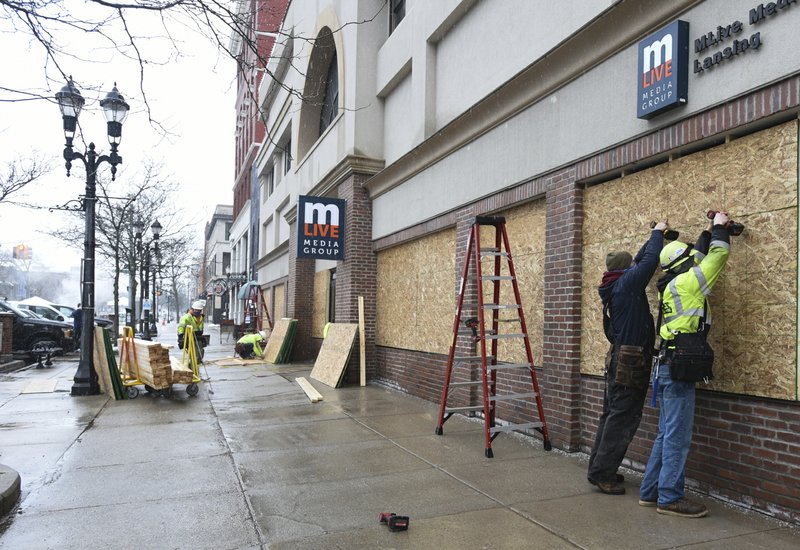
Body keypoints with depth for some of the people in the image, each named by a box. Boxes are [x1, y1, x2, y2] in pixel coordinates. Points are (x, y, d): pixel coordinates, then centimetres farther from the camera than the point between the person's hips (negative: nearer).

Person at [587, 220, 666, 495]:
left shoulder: (615, 286, 12)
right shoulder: (627, 283, -12)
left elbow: (641, 260, 26)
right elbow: (650, 260, -11)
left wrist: (654, 238, 28)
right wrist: (658, 232, 6)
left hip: (620, 359, 10)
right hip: (631, 361, -10)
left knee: (612, 415, 14)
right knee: (623, 419, -5)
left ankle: (598, 468, 20)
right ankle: (602, 474, -1)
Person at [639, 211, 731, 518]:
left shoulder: (674, 285, 16)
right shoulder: (686, 282, -8)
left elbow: (698, 258, 32)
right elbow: (720, 254, -2)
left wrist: (710, 231, 33)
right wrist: (719, 226, 14)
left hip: (670, 366, 10)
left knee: (667, 434, 14)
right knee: (677, 437, -5)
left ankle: (650, 491, 19)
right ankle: (670, 498, 1)